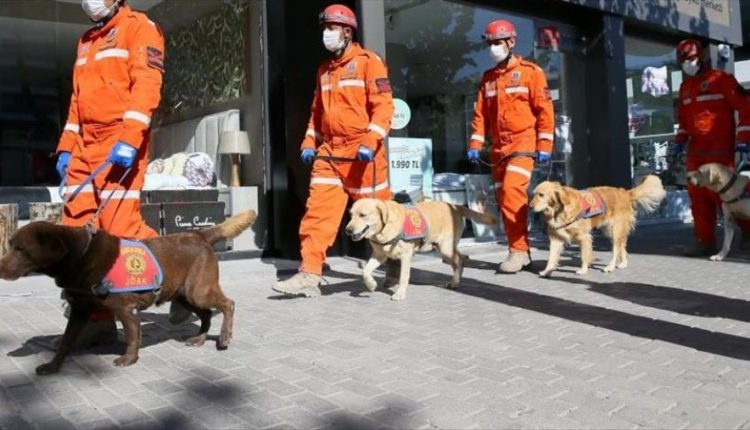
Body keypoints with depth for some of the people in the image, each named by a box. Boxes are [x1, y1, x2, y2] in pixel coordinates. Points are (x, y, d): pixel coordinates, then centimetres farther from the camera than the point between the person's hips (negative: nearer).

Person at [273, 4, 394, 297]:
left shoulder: (368, 62, -3)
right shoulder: (324, 69, 18)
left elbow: (383, 106, -11)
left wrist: (370, 141, -22)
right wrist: (309, 142, 11)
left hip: (362, 153, -6)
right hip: (329, 152, 6)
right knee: (318, 212, -3)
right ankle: (310, 274, -1)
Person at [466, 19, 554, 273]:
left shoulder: (530, 72, -1)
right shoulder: (488, 78, 14)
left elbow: (545, 110, -5)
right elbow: (480, 113, 12)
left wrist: (544, 145, -10)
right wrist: (475, 144, 1)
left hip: (523, 143, -6)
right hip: (499, 147, 6)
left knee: (512, 191, -21)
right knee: (503, 198, 5)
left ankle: (518, 250, -14)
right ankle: (522, 251, 15)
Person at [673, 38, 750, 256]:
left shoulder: (721, 79, -5)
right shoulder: (685, 87, 16)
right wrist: (680, 139, 11)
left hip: (720, 149, -7)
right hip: (695, 151, 7)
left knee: (721, 193, -10)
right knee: (698, 195, 3)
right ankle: (705, 241, 8)